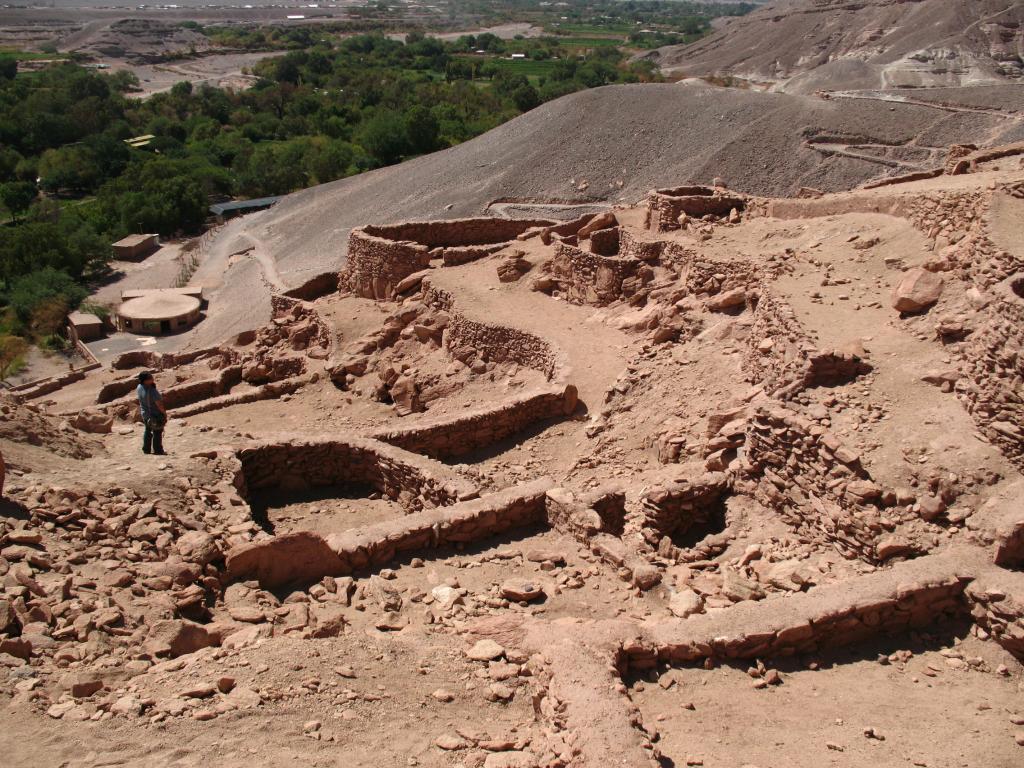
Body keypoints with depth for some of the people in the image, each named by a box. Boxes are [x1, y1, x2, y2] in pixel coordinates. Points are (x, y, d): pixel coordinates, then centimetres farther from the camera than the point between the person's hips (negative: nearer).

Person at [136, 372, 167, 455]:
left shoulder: (139, 388, -9)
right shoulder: (152, 391, -32)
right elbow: (159, 404, -26)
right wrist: (164, 412, -9)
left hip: (145, 413, 7)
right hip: (155, 415, -7)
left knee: (148, 431, 23)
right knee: (157, 432, 10)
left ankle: (146, 449, 34)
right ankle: (157, 450, 21)